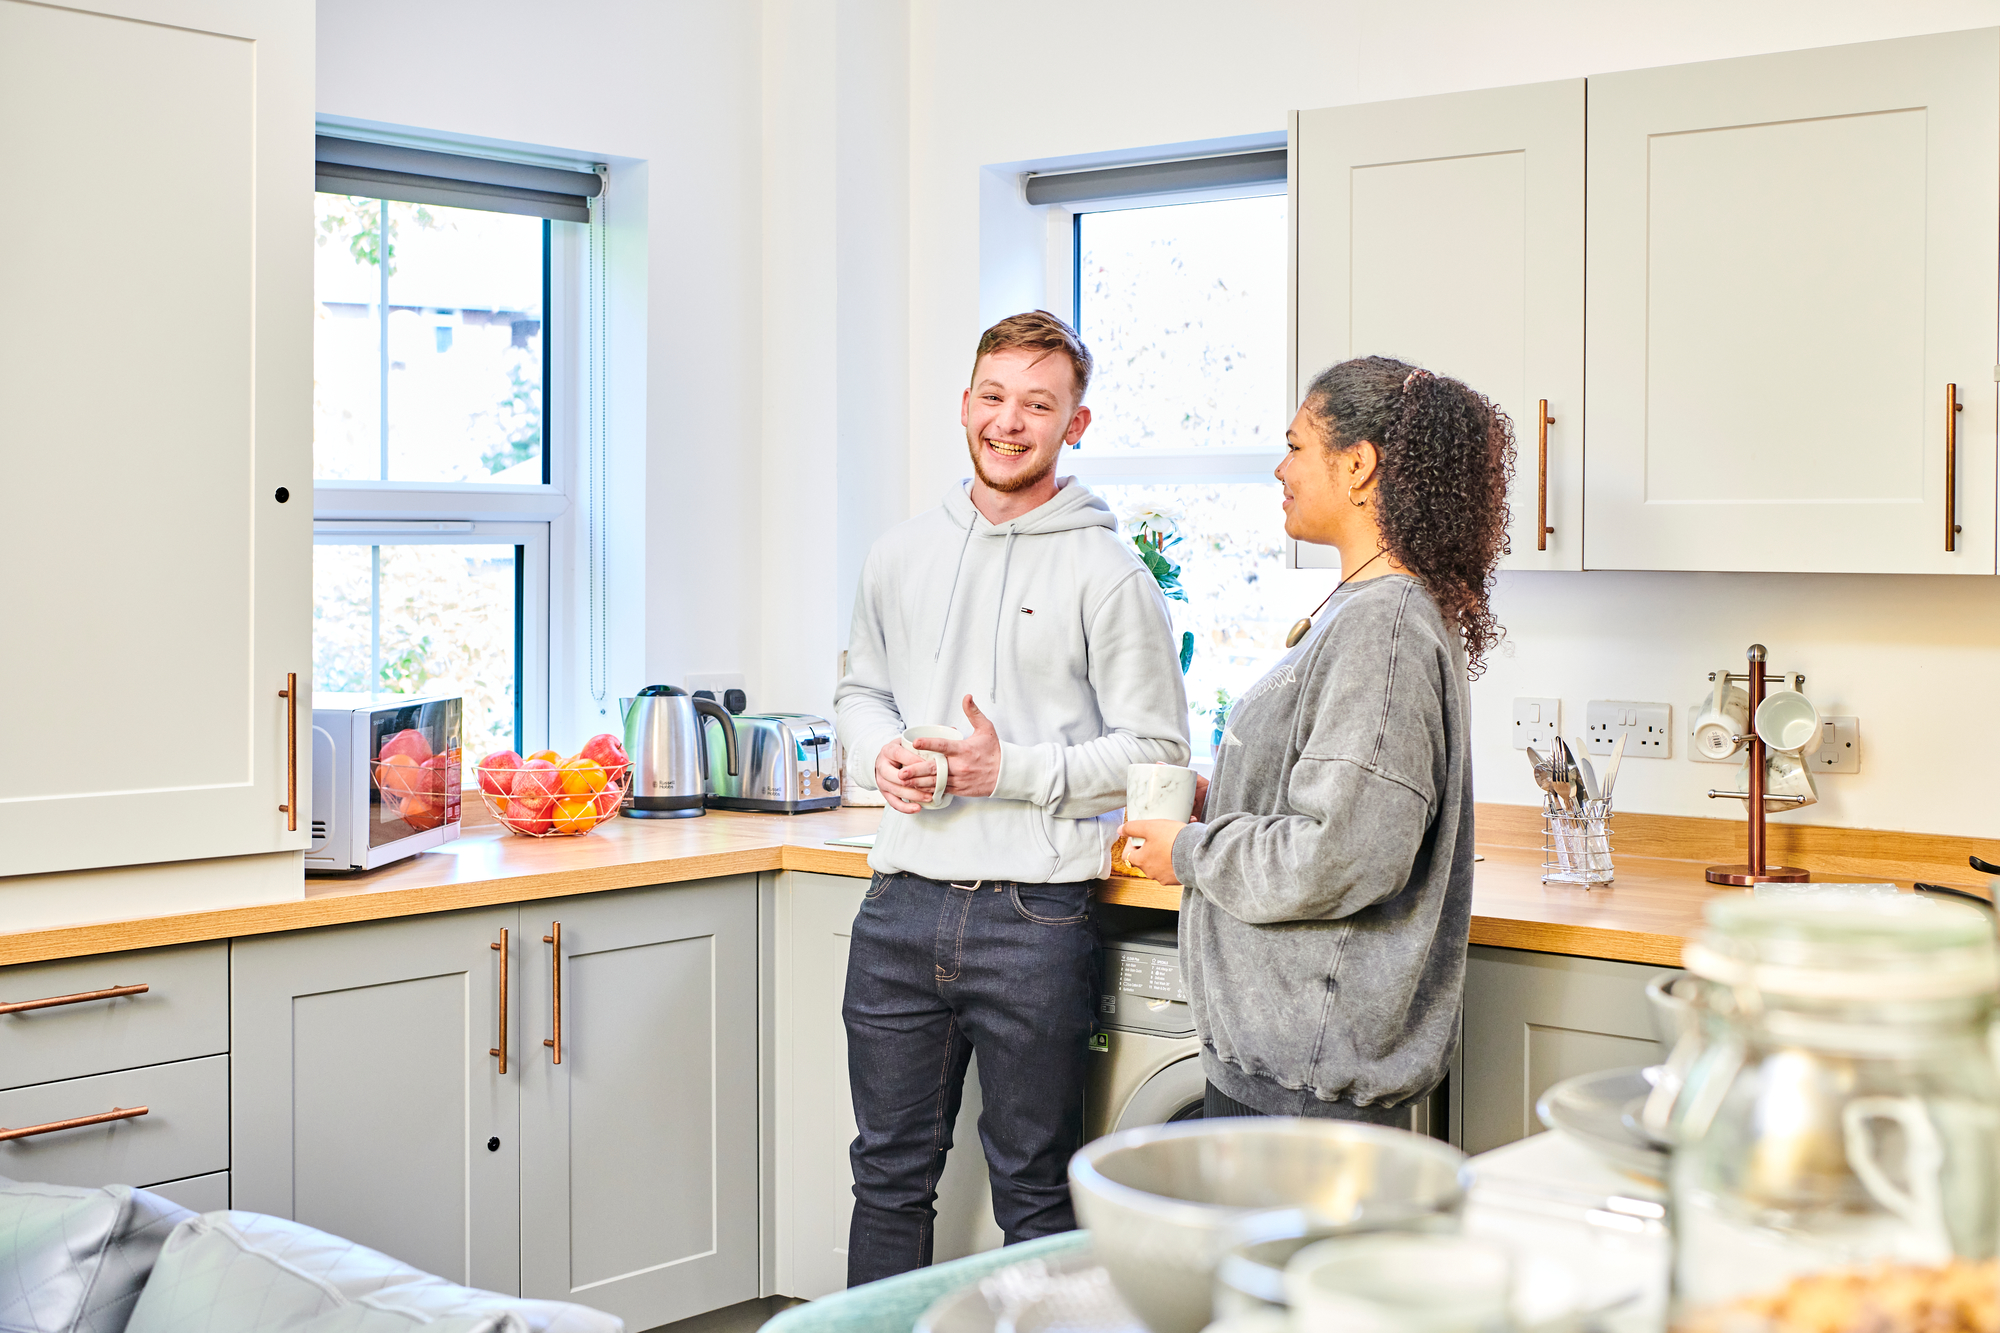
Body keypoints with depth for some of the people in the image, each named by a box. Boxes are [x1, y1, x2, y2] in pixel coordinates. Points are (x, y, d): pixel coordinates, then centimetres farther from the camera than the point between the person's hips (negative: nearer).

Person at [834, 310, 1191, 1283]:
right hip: (902, 906, 5)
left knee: (1036, 1196, 8)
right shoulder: (901, 555, 10)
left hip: (1035, 918, -4)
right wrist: (880, 754, -1)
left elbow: (1155, 756, -7)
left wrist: (1014, 769, -17)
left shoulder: (1108, 573, -5)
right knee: (889, 1174, 16)